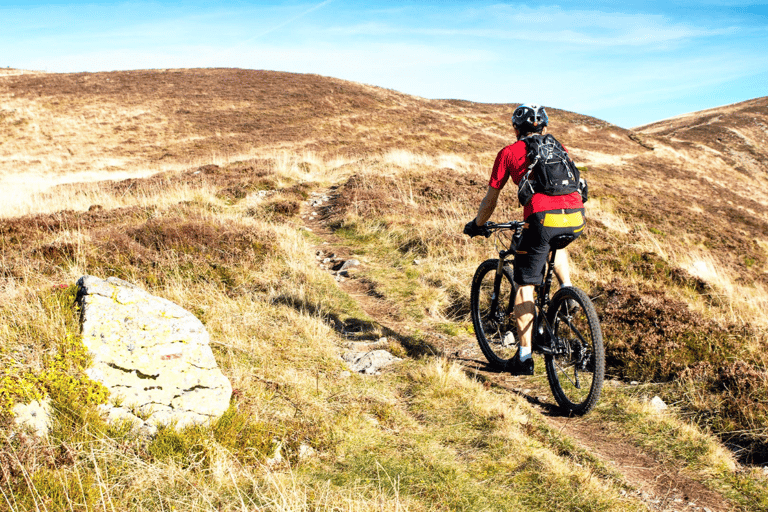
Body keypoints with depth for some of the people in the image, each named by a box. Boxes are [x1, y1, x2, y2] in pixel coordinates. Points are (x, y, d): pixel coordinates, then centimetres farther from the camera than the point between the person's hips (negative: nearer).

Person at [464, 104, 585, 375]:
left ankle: (524, 357, 9)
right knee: (556, 242, 40)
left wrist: (477, 225, 37)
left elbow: (490, 200, 19)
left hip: (543, 219, -4)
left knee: (524, 287, 8)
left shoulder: (509, 152, 16)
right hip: (576, 219, 5)